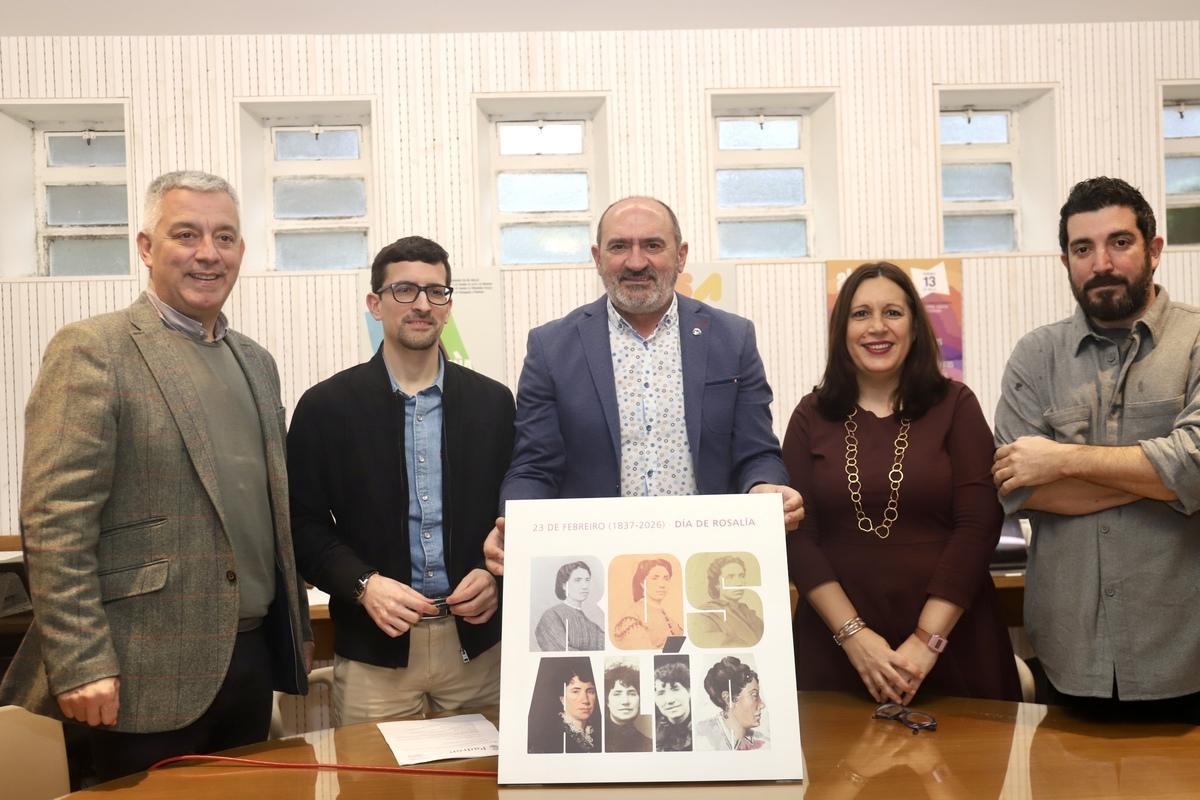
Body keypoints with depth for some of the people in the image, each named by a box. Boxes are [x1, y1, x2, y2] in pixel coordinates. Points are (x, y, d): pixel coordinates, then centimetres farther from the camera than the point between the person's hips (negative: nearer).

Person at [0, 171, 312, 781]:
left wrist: (296, 629, 16)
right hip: (149, 675, -6)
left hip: (252, 658, 7)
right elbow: (53, 522, -14)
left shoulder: (256, 362, 13)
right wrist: (80, 663, -18)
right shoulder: (93, 351, -9)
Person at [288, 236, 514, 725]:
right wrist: (363, 585, -15)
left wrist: (498, 574, -9)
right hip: (373, 651, -1)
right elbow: (304, 524, -1)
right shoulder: (326, 405, -1)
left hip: (478, 642, 2)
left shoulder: (492, 402, 5)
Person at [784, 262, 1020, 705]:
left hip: (950, 638, 0)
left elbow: (979, 525, -7)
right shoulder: (811, 416, 3)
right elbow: (797, 535, -2)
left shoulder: (955, 405, 0)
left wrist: (927, 639, -13)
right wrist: (853, 634, -12)